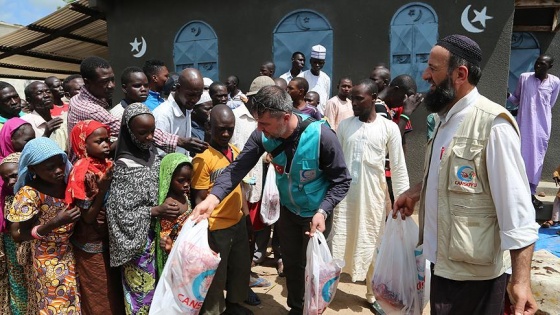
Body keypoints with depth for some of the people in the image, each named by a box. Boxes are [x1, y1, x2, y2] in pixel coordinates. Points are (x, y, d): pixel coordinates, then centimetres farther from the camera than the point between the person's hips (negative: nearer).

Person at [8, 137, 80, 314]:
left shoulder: (65, 181, -6)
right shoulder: (30, 193, -21)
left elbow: (80, 208, 4)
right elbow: (21, 235, -18)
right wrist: (54, 223, -31)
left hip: (71, 251, 5)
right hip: (49, 258, -5)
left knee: (74, 300, 18)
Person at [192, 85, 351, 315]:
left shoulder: (322, 137, -31)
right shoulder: (263, 136, -20)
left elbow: (341, 180, -20)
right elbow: (239, 167, -24)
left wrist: (322, 211, -32)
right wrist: (213, 197, -40)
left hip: (316, 213, -4)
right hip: (288, 209, 4)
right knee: (291, 263, 21)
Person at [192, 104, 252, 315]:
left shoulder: (235, 152, 3)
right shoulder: (203, 158, -18)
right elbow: (199, 199, -16)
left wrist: (246, 214, 15)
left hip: (238, 222, 7)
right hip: (216, 228, -7)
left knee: (241, 267, 23)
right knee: (216, 275, 13)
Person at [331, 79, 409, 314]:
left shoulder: (389, 128, -4)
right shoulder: (344, 125, 3)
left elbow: (398, 168, -2)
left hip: (372, 196, -1)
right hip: (343, 194, 2)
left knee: (371, 245, 11)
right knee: (338, 242, 7)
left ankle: (372, 295, 30)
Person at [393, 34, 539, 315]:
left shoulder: (493, 124, -20)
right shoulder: (447, 119, 7)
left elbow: (516, 207, -23)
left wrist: (521, 279, -24)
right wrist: (415, 192, 7)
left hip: (472, 271, -8)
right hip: (442, 262, 9)